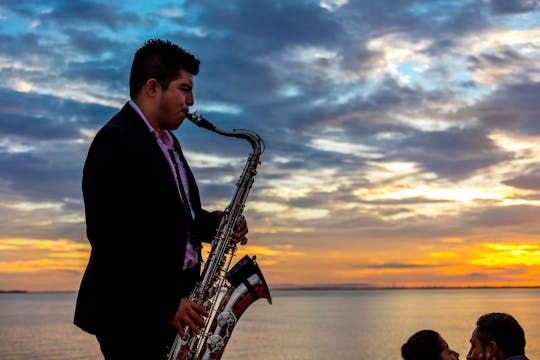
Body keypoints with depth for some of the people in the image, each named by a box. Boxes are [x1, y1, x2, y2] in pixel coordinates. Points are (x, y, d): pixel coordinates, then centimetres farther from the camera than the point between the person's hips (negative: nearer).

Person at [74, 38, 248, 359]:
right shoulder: (115, 141, -13)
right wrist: (166, 304, -20)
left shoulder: (167, 141, 16)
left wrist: (214, 223, 3)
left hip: (175, 300, 8)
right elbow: (109, 237, -20)